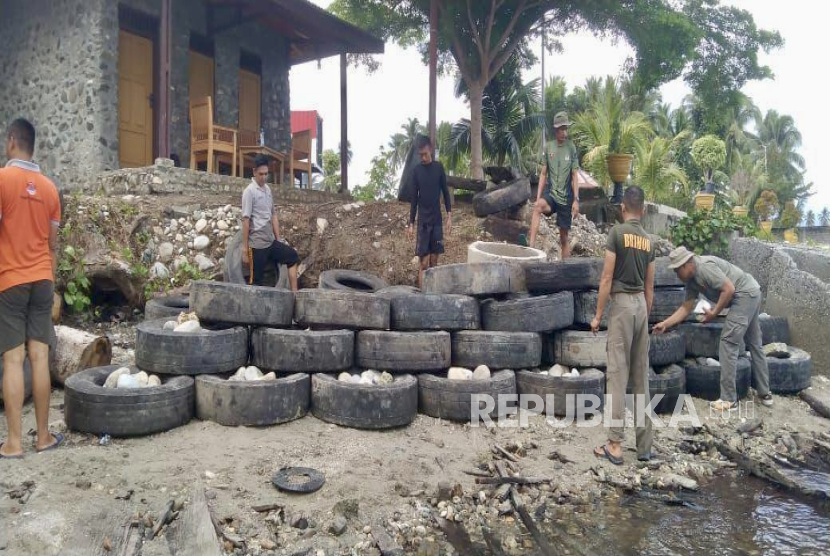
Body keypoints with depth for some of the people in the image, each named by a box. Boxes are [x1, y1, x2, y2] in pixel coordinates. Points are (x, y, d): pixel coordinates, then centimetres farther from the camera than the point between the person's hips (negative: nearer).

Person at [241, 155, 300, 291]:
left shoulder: (268, 189, 10)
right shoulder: (249, 191, -12)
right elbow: (246, 220, -14)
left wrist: (278, 240, 12)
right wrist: (244, 249, -14)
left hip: (271, 241, 7)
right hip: (257, 244, -7)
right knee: (256, 281, 0)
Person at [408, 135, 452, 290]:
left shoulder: (439, 167, 3)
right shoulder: (416, 171, 2)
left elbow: (445, 193, 6)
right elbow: (414, 198, 4)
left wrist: (449, 216, -2)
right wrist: (411, 223, 1)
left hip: (437, 221, 1)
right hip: (423, 222, -1)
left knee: (434, 261, 5)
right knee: (423, 263, -6)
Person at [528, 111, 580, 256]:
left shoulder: (571, 148, -3)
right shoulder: (549, 147, 2)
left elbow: (574, 176, -3)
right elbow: (543, 174, 4)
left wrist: (576, 200, -8)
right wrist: (538, 197, -2)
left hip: (565, 197, -1)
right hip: (550, 192, 1)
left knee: (564, 236, 5)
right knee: (538, 206, -34)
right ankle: (530, 246, -38)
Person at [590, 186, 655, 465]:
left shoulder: (617, 232, -7)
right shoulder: (648, 239, 11)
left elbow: (607, 278, -11)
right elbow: (650, 286, 14)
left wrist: (598, 314, -5)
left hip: (622, 303, -6)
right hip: (641, 304, 6)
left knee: (618, 374, -6)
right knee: (641, 376, 10)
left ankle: (615, 445, -4)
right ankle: (644, 445, 15)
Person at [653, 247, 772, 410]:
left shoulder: (704, 266, -21)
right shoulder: (691, 280, 8)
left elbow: (729, 289, -23)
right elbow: (687, 307, 10)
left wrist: (714, 313, -13)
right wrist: (665, 324, 4)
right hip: (751, 295, 11)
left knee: (728, 343, -10)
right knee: (755, 345, 16)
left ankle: (728, 399, -8)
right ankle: (765, 394, 27)